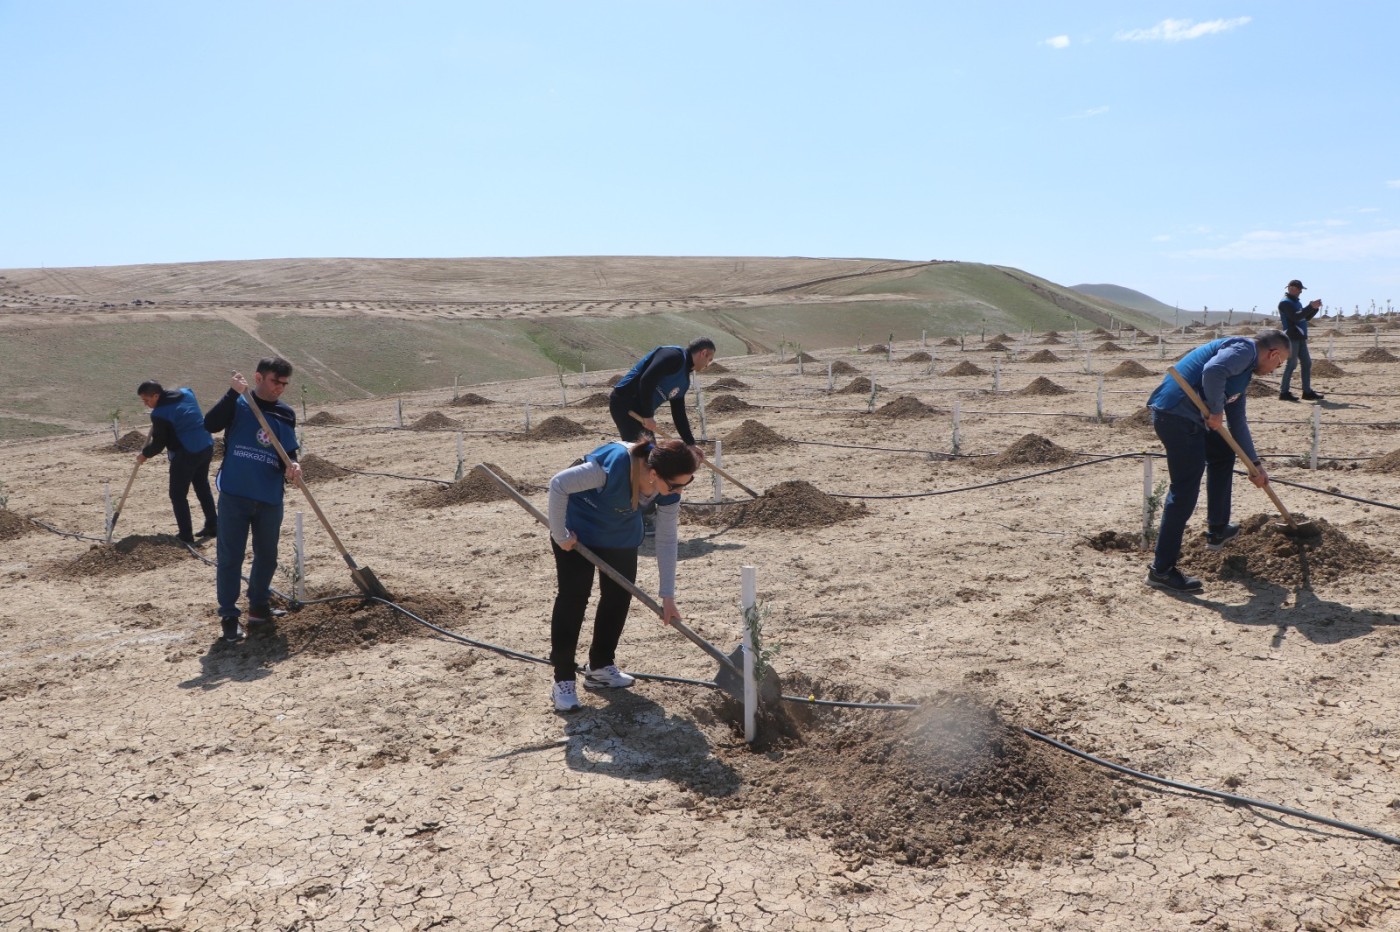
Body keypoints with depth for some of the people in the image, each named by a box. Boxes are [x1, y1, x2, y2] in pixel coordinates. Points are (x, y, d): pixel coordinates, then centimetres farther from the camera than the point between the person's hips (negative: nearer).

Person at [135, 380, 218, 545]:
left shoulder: (160, 413, -15)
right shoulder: (186, 393, 6)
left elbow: (158, 443, -9)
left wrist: (144, 454, 9)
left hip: (185, 454, -8)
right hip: (206, 446, 8)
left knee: (178, 494, 4)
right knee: (202, 486, 22)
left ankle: (185, 535, 5)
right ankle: (212, 525, 27)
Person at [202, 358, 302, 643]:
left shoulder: (286, 414, 7)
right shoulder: (238, 403, -4)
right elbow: (210, 425, -21)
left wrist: (294, 467, -11)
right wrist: (233, 393, -29)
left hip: (270, 498, 4)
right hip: (234, 495, -4)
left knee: (267, 556, 15)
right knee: (230, 557, -1)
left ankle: (259, 605, 33)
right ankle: (229, 616, 7)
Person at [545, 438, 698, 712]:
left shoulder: (668, 489, -24)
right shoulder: (615, 464, -43)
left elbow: (666, 541, -13)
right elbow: (558, 484, -35)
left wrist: (668, 596, -12)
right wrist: (560, 535, -25)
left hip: (622, 533, 6)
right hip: (578, 528, -6)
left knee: (619, 596, 7)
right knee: (572, 599, -6)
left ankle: (600, 667, 24)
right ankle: (563, 679, 2)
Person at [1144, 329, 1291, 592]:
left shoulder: (1243, 371, 27)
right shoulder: (1244, 348, -4)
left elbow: (1238, 423, 33)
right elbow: (1213, 371, -26)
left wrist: (1255, 464, 34)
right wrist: (1217, 411, -14)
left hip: (1188, 417, 11)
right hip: (1176, 415, -11)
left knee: (1223, 454, 30)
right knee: (1185, 491, -8)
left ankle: (1217, 530, 39)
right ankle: (1161, 570, -4)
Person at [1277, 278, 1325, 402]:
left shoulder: (1296, 302, 20)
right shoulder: (1285, 303, -9)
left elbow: (1306, 317, 21)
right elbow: (1295, 317, -22)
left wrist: (1315, 308, 6)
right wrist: (1311, 307, -23)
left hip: (1300, 337, 9)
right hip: (1292, 337, -9)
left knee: (1307, 363, 7)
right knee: (1292, 364, -8)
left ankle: (1307, 392, 9)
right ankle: (1284, 392, -4)